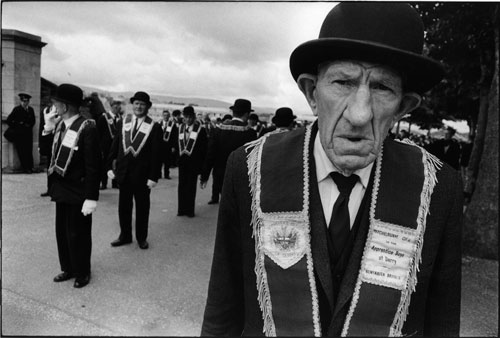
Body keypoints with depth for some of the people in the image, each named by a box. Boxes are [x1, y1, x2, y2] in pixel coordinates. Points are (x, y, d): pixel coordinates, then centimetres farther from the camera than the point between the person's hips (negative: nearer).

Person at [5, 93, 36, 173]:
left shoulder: (31, 110, 8)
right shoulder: (17, 109, -5)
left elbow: (33, 121, 20)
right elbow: (8, 120, -5)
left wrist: (29, 126, 6)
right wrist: (15, 127, -1)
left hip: (28, 134, 3)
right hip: (19, 134, -3)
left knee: (29, 151, 2)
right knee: (22, 152, -3)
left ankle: (30, 167, 10)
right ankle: (25, 168, 2)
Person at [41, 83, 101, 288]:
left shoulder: (87, 129, -19)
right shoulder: (59, 125, 5)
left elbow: (93, 166, -20)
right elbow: (52, 154, 11)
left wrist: (91, 198, -20)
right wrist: (48, 129, 0)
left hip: (78, 193, -7)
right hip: (61, 190, 8)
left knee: (78, 234, 7)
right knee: (62, 232, 18)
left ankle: (82, 273, 28)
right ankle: (68, 269, 37)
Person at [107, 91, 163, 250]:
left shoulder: (154, 127, -7)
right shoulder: (122, 122, 3)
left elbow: (156, 154, -9)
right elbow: (114, 146, 7)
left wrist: (154, 177, -12)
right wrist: (110, 166, 2)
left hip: (142, 175, -3)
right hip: (123, 172, 3)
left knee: (142, 207, 11)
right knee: (123, 206, 14)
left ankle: (142, 238, 27)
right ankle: (125, 235, 31)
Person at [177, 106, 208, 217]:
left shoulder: (200, 129, -5)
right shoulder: (181, 128, 8)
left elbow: (203, 148, -6)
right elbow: (178, 144, 13)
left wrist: (201, 164, -10)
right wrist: (178, 156, 6)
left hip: (193, 162, -4)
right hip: (182, 161, 4)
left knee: (191, 186, 2)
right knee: (182, 185, 8)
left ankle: (190, 210, 11)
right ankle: (182, 209, 17)